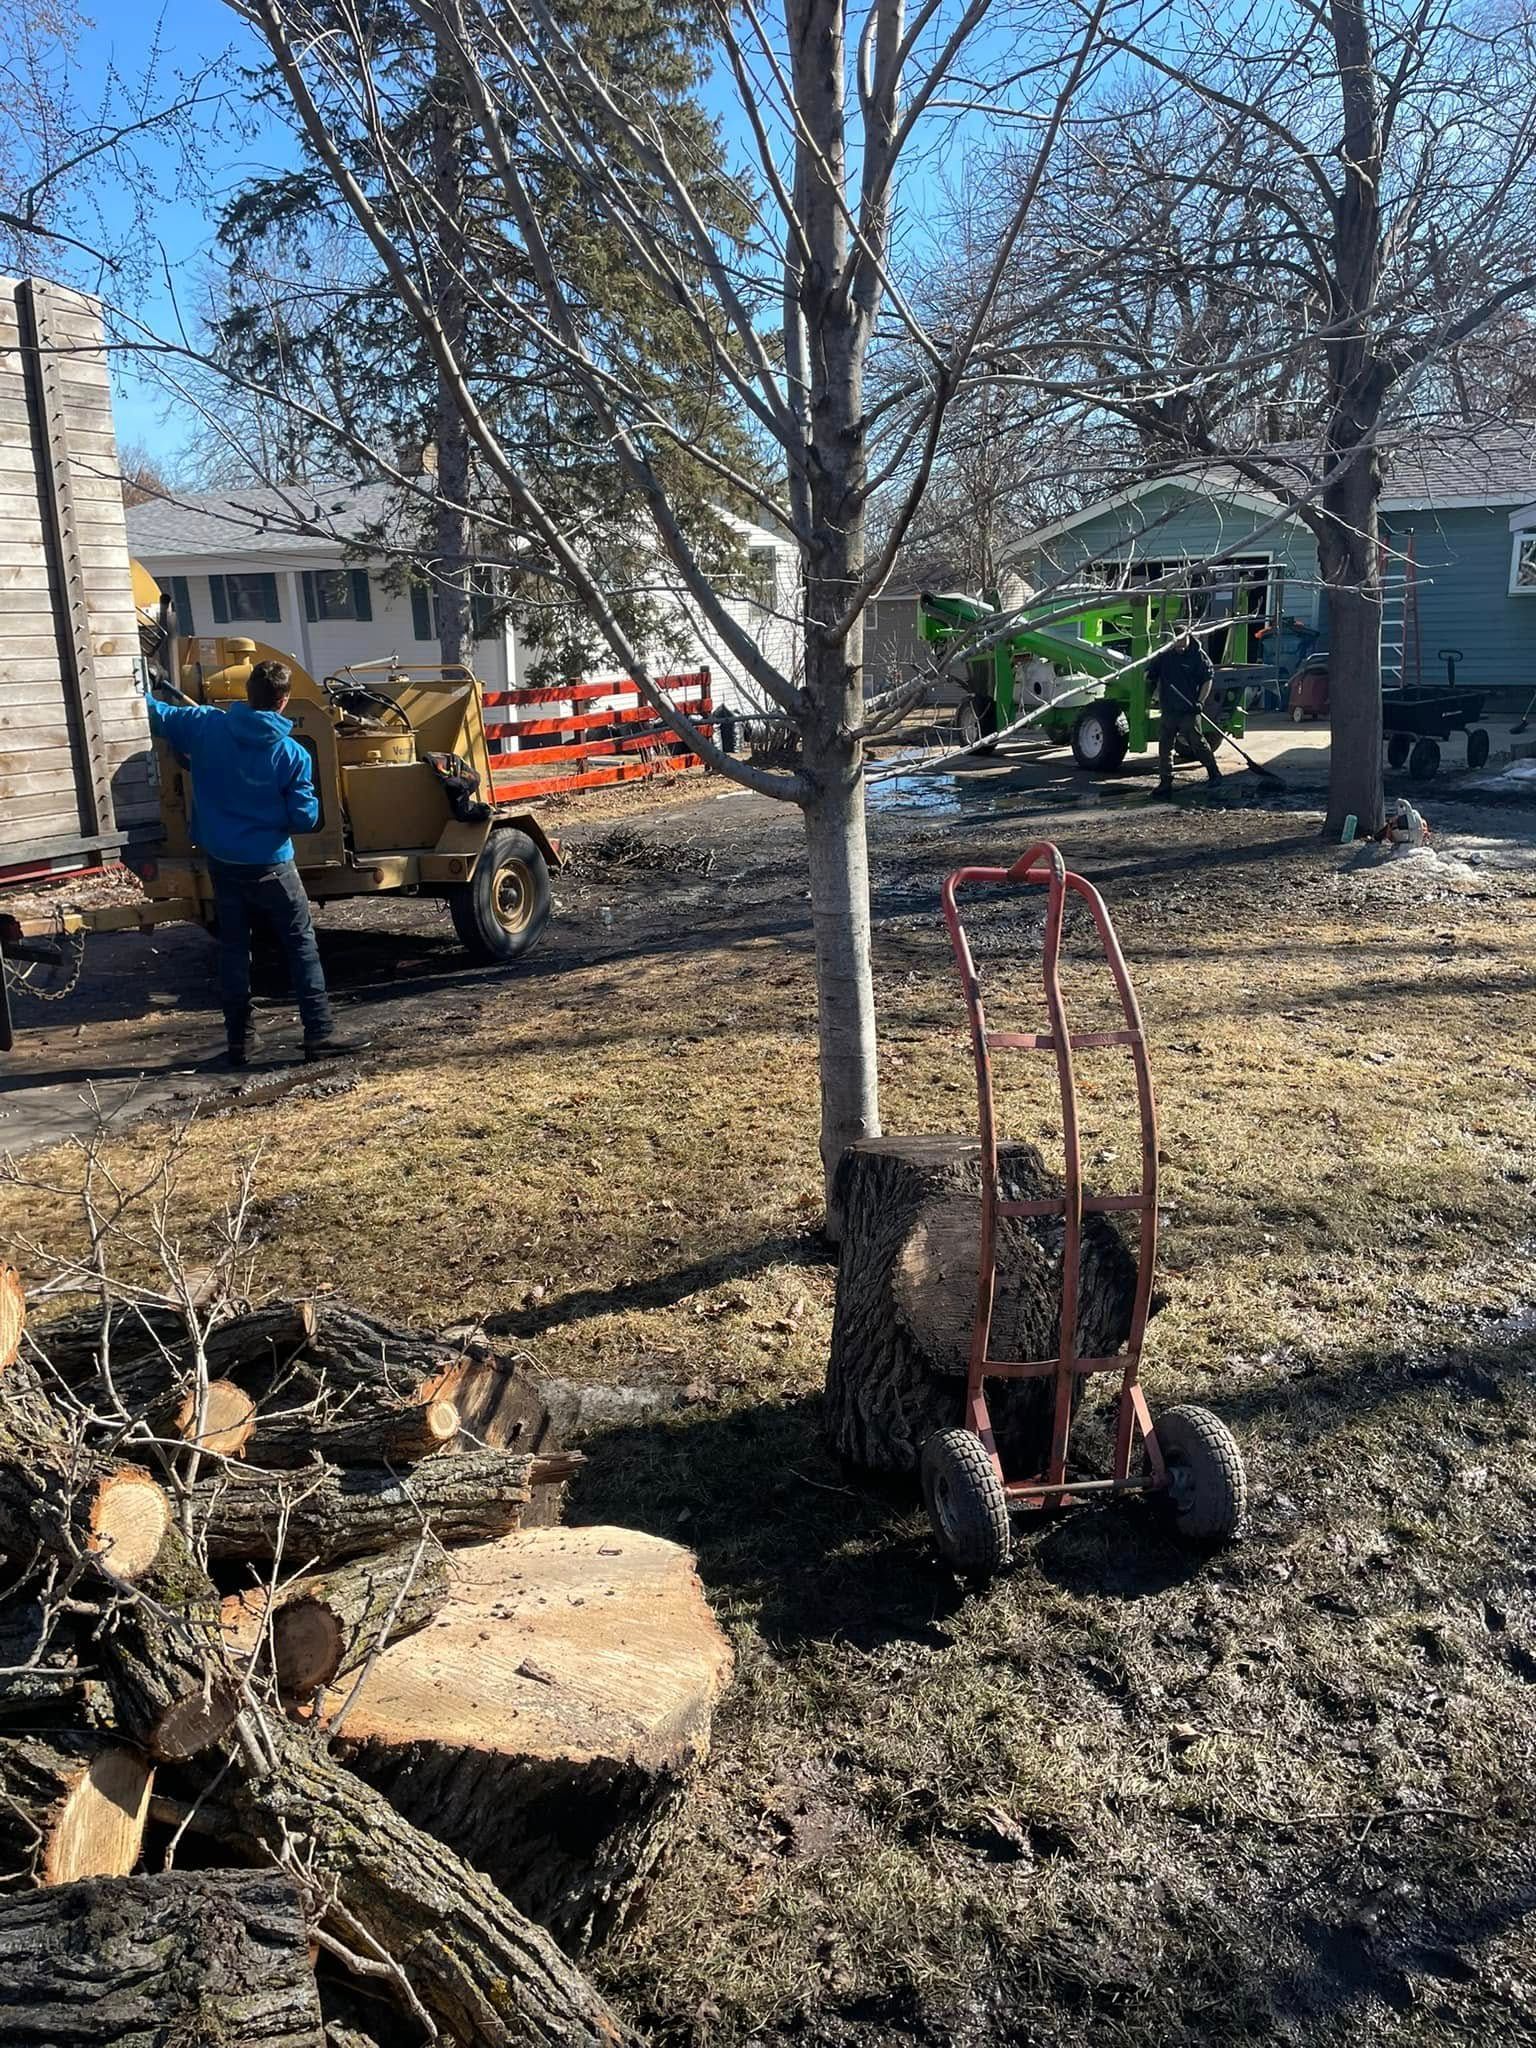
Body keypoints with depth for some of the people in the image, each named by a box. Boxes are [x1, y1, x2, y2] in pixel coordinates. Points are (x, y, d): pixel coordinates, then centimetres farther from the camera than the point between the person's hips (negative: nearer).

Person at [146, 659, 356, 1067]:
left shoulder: (205, 725, -6)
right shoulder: (292, 755, -14)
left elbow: (154, 716, 7)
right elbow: (305, 818, -11)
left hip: (221, 861, 4)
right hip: (270, 864, -4)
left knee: (233, 948, 13)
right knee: (301, 945, 5)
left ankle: (238, 1041, 15)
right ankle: (319, 1033, 0)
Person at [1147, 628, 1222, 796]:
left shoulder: (1198, 655, -3)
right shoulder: (1164, 656, 7)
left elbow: (1208, 679, 0)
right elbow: (1150, 676, 15)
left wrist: (1200, 701, -10)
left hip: (1189, 710, -4)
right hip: (1168, 710, 4)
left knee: (1198, 742, -1)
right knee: (1165, 746, 4)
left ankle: (1214, 774, 16)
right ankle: (1165, 783, 11)